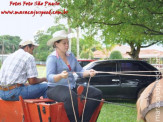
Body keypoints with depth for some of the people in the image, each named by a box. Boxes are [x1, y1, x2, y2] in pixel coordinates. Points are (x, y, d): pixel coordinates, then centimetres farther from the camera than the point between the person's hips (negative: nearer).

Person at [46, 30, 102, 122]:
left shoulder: (71, 56, 14)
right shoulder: (52, 58, -7)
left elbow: (80, 71, 9)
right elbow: (49, 77, -19)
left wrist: (89, 73, -13)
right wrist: (60, 76, -40)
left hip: (72, 87, 7)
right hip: (56, 88, -7)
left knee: (97, 93, -8)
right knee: (71, 97, -40)